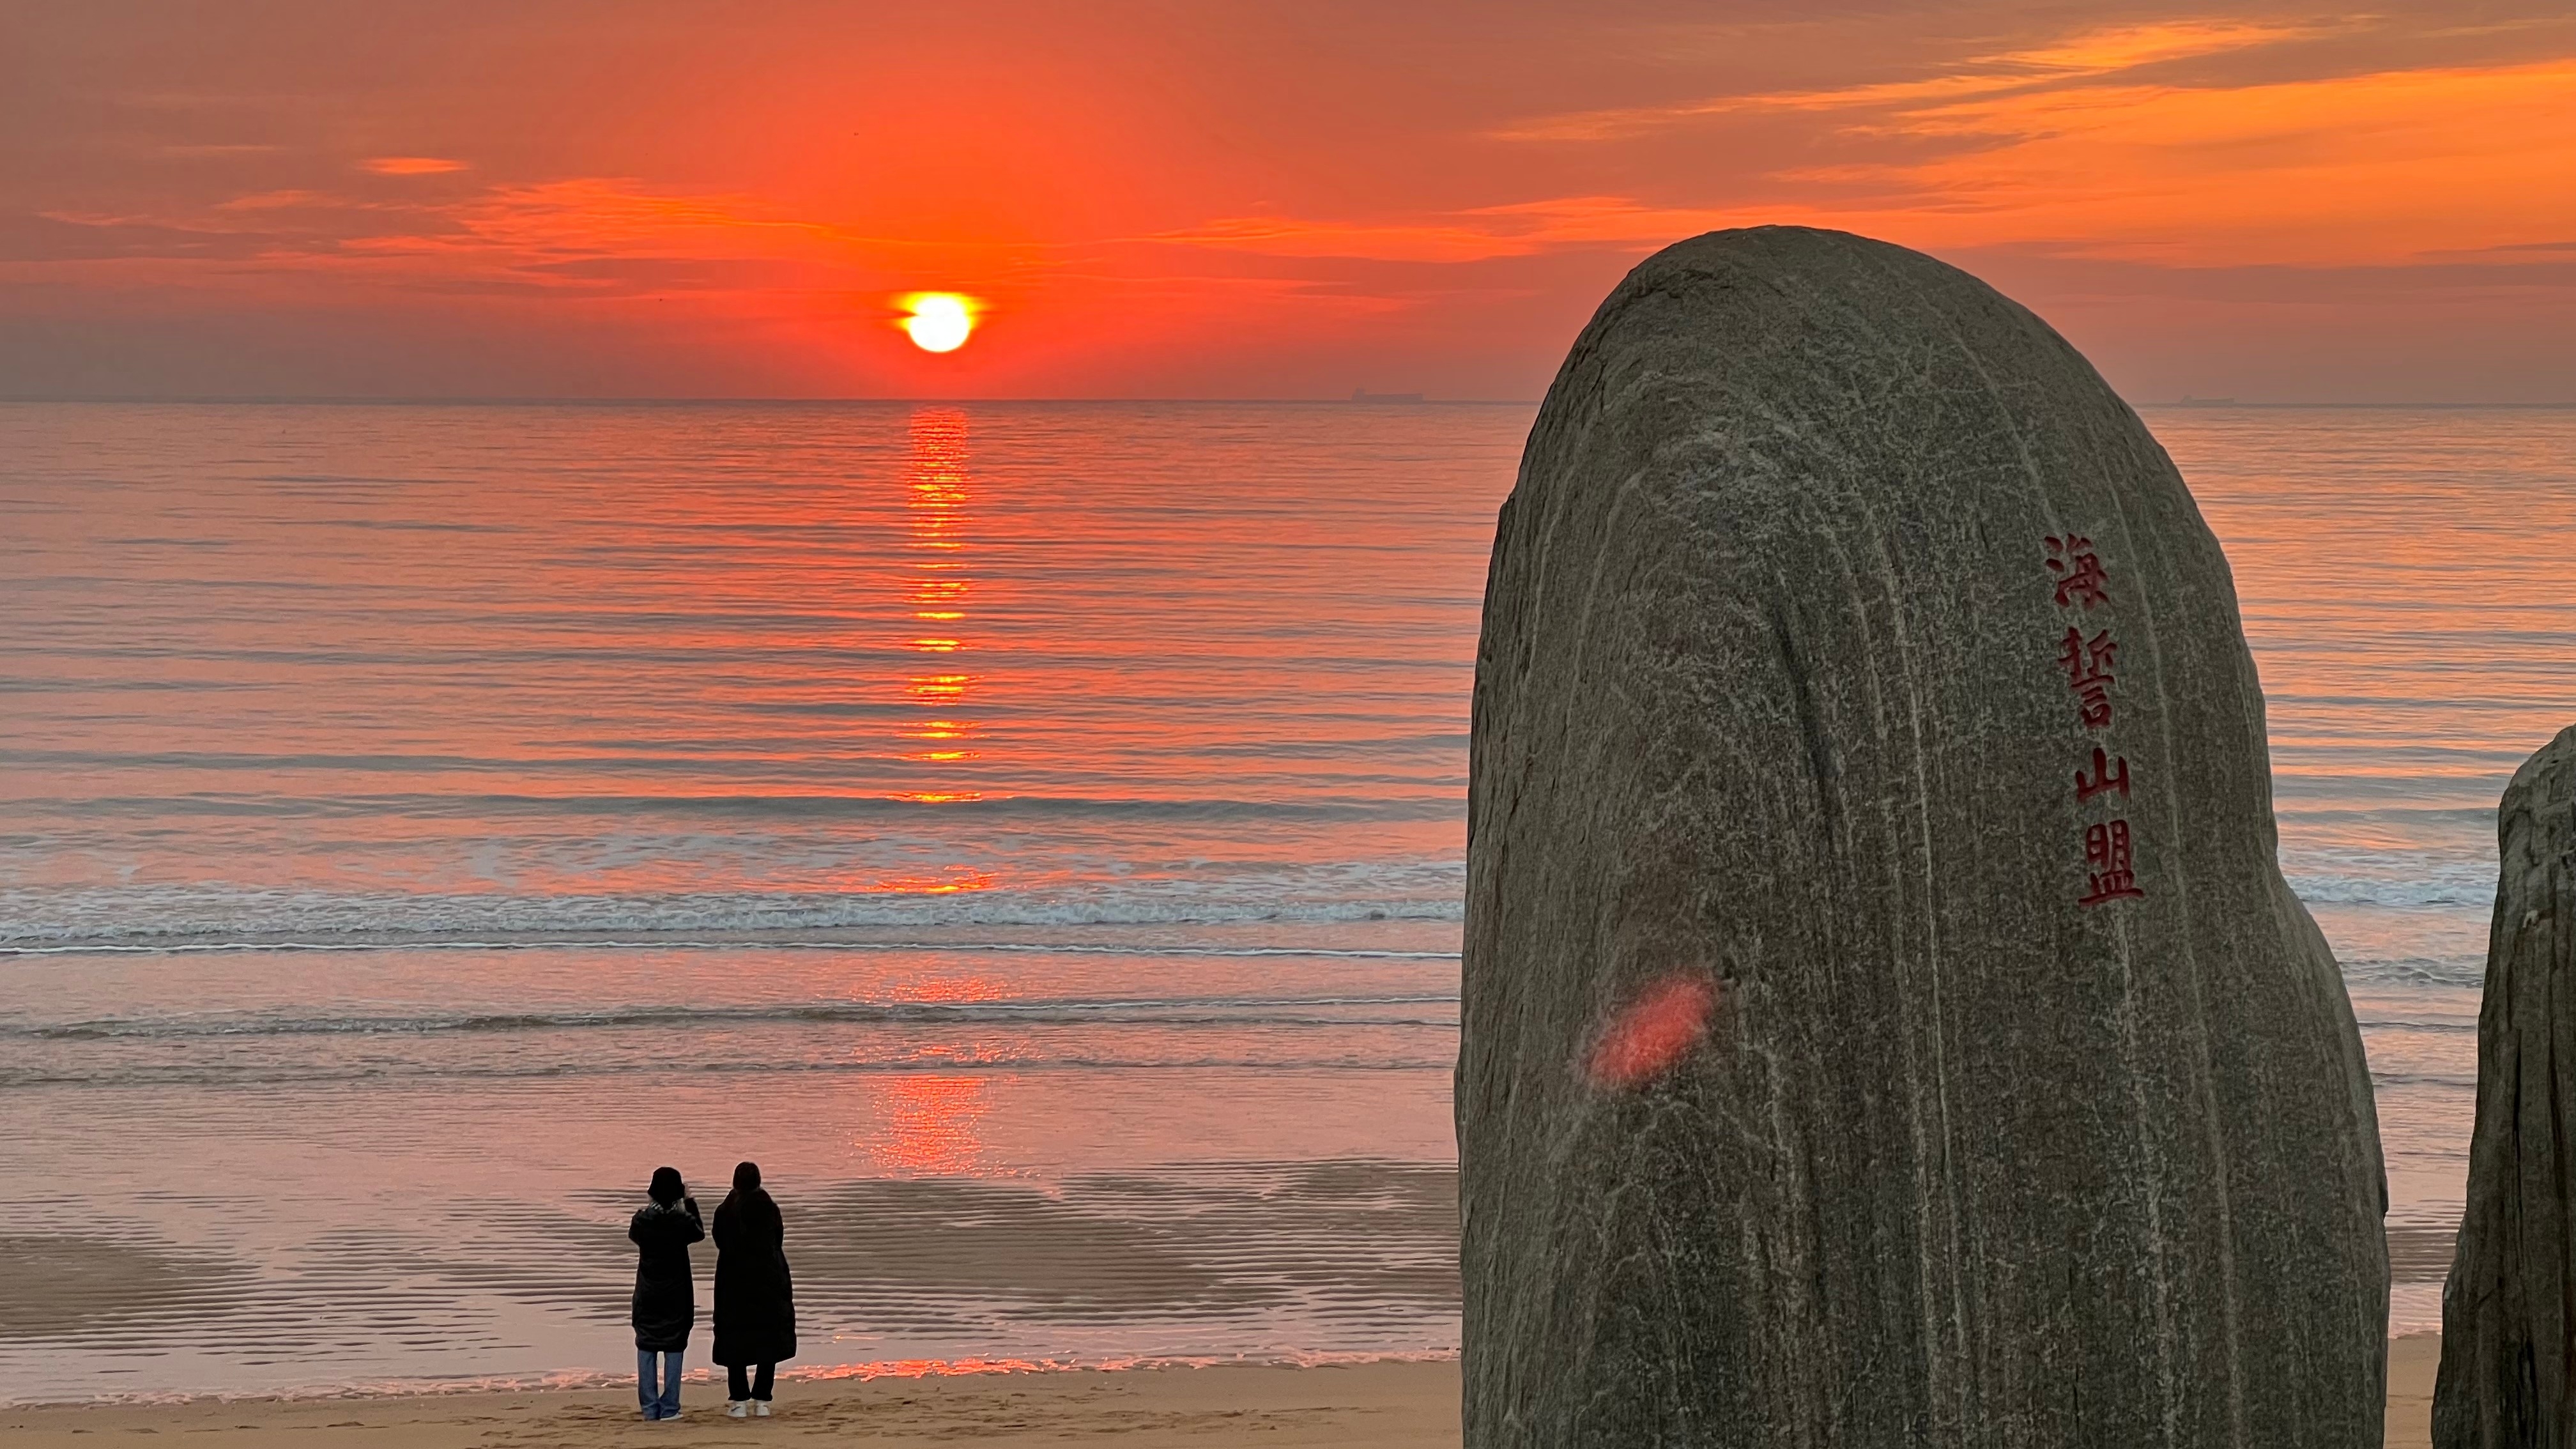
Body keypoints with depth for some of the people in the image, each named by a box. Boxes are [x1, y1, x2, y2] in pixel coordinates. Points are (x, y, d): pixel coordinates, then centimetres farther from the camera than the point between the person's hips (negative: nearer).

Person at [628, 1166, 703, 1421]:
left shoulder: (642, 1219, -8)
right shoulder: (681, 1220, -12)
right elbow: (699, 1232, 10)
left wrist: (649, 1206, 14)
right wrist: (690, 1202, 15)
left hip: (647, 1294, 2)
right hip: (676, 1294, -2)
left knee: (646, 1347, 9)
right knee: (673, 1347, 4)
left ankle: (650, 1407, 6)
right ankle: (669, 1407, 2)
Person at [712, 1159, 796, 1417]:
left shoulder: (725, 1212, -6)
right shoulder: (770, 1209, -6)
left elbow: (720, 1243, 6)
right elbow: (778, 1241, 6)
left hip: (734, 1282, 0)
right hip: (769, 1280, 0)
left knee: (735, 1339, 7)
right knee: (770, 1337, 8)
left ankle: (739, 1400, 3)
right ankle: (762, 1400, 4)